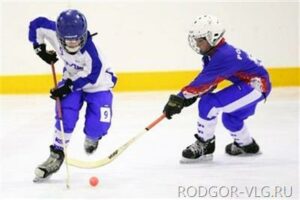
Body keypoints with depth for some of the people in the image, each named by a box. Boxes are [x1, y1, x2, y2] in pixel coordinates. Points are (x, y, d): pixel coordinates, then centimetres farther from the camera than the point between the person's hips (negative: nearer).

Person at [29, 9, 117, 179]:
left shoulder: (90, 51, -37)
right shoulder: (54, 34, -24)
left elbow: (90, 76, -29)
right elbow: (36, 25, -7)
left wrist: (68, 87, -29)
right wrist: (40, 49, -2)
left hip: (98, 83, -4)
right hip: (73, 78, 4)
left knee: (97, 125, -14)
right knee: (65, 115, -17)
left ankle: (91, 138, 25)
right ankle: (57, 154, -5)